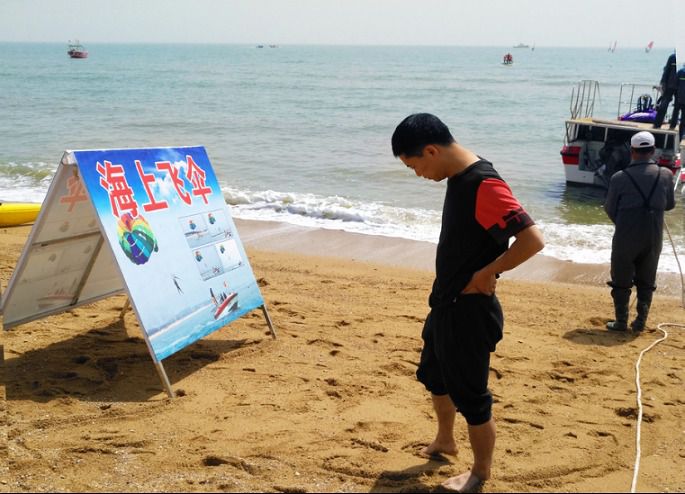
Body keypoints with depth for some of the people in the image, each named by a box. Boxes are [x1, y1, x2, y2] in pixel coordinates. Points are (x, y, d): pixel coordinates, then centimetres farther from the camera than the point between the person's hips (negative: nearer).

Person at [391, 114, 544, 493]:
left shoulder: (483, 185, -25)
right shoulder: (457, 177, 4)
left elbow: (532, 239, -32)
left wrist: (487, 273, -21)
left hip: (469, 310, -10)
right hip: (445, 303, 10)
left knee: (470, 396, 5)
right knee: (434, 377, 26)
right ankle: (445, 440, 48)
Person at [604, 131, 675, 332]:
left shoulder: (620, 178, -12)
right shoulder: (665, 175, -4)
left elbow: (609, 208, -2)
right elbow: (670, 204, 8)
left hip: (626, 238, -2)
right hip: (653, 238, 2)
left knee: (621, 281, 11)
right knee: (646, 282, 16)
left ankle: (621, 322, 15)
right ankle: (640, 322, 18)